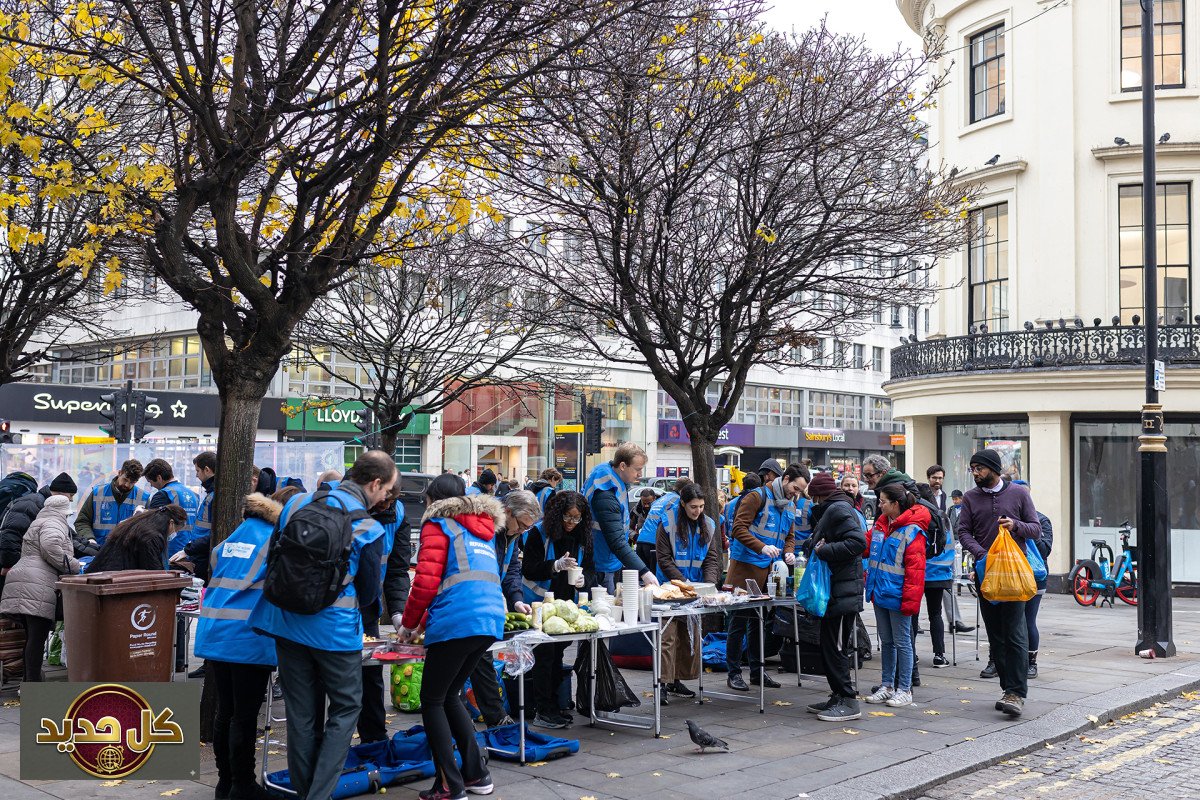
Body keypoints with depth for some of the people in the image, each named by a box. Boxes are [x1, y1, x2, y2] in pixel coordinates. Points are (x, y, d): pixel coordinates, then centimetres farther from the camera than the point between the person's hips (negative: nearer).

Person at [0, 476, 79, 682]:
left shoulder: (40, 522, 30)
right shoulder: (53, 524, -2)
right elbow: (50, 547, -21)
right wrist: (73, 567, -10)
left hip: (20, 585, 10)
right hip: (37, 587, -10)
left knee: (32, 637, 12)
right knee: (37, 637, -11)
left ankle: (28, 681, 15)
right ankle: (33, 687, -14)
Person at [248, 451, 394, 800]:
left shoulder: (296, 503, 3)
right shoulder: (368, 529, -11)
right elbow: (368, 593, 1)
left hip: (287, 623, 5)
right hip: (334, 630, -5)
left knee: (302, 713, 12)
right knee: (345, 709, 9)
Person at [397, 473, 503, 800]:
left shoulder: (438, 525, 3)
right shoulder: (482, 530, 26)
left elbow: (426, 581, -7)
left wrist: (408, 626, 7)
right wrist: (425, 622, 34)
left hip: (456, 625, -8)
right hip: (490, 622, 8)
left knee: (432, 700, 4)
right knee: (449, 696, 21)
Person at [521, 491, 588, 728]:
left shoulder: (577, 536, 6)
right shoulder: (539, 533, -13)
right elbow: (528, 570, -17)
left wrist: (579, 579, -3)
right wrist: (557, 565, -29)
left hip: (563, 603, 7)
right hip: (540, 603, -6)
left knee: (557, 654, 11)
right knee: (544, 654, -8)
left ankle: (553, 706, 19)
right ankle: (541, 711, -4)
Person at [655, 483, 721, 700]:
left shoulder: (708, 525, 2)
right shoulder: (668, 524, -12)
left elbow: (712, 558, 2)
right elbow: (664, 560, -12)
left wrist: (709, 584, -14)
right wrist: (685, 583, -18)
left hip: (696, 589, 5)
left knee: (691, 634, 9)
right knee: (668, 634, -10)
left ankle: (678, 680, 17)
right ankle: (663, 682, -8)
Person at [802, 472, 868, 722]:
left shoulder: (838, 509, -12)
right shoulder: (831, 510, 20)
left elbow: (857, 542, -24)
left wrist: (825, 550, -20)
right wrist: (812, 545, 17)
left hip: (843, 591, -10)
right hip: (834, 589, 10)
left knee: (835, 647, -7)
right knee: (830, 646, 13)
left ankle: (848, 702, -3)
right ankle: (838, 697, 20)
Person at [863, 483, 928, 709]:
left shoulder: (912, 531, -16)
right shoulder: (881, 523, 8)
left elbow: (915, 568, -18)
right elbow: (866, 544, 20)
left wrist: (910, 599, -21)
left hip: (897, 596, -8)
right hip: (880, 593, 8)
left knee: (902, 642, 2)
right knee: (886, 641, 16)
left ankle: (904, 690, 11)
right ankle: (887, 686, 25)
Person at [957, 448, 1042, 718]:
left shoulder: (1018, 493, 3)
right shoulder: (970, 497, 8)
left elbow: (1036, 529, 5)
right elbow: (964, 531, 4)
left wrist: (1015, 525, -16)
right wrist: (981, 554, -13)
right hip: (985, 571, 3)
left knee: (1015, 632, -10)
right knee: (995, 633, 6)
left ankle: (1017, 693, -10)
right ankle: (1008, 688, 14)